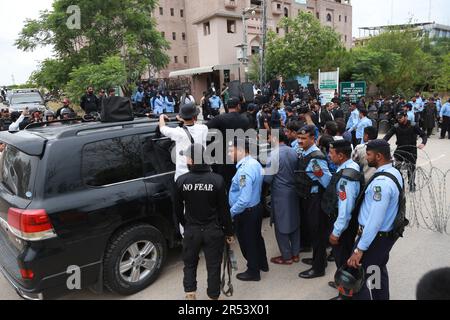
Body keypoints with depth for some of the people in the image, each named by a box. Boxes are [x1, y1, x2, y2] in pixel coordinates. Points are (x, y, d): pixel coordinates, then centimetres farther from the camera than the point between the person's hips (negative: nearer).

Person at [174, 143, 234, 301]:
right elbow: (224, 209, -8)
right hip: (213, 230, -1)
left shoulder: (181, 180, -9)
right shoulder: (217, 180, -13)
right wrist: (229, 232, 3)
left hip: (191, 230, 1)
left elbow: (178, 209, 2)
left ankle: (190, 294, 25)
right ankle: (213, 296, 25)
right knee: (213, 266, 13)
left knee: (190, 264, 22)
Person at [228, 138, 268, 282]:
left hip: (246, 212, -9)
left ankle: (253, 272, 28)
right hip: (257, 206, 9)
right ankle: (262, 264, 45)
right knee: (256, 237, 25)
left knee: (247, 242, 10)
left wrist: (230, 212, -20)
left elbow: (244, 200, -33)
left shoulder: (244, 170, -29)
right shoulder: (255, 163, 1)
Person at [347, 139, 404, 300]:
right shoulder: (395, 172, 2)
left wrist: (360, 249, -26)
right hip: (388, 233, 10)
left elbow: (375, 220, -31)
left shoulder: (382, 182, -29)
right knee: (379, 269, 26)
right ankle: (381, 297, 44)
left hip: (375, 237, -10)